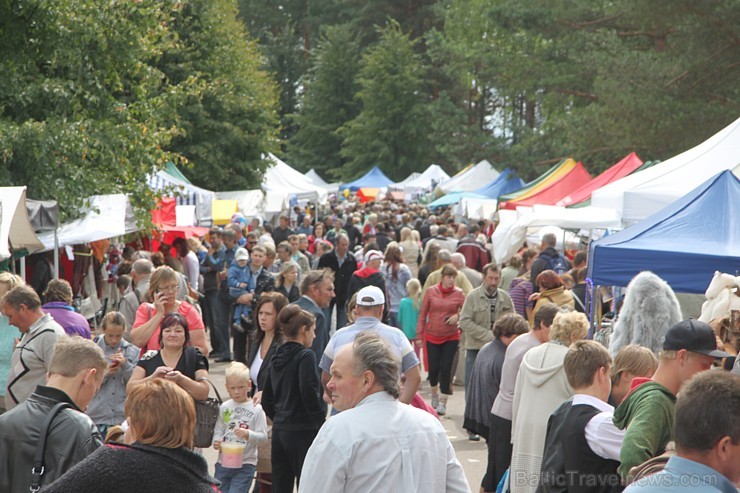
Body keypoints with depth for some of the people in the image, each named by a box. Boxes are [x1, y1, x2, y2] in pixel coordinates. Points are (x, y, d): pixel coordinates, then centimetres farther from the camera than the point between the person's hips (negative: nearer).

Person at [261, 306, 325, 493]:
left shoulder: (277, 358, 13)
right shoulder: (305, 355, -10)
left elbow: (267, 400, 16)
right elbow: (309, 392, -23)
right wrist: (320, 421, -12)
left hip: (279, 430, 7)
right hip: (303, 431, -7)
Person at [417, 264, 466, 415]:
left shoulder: (458, 293, -3)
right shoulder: (431, 291, -2)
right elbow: (423, 313, 4)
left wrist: (458, 316, -18)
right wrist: (419, 333, 3)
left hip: (451, 337, -1)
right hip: (432, 336, 1)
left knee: (446, 368, -4)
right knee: (433, 367, 2)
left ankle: (443, 402, 6)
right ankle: (434, 392, 33)